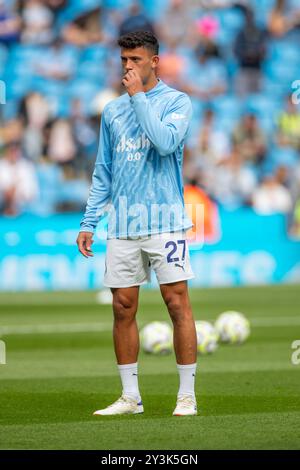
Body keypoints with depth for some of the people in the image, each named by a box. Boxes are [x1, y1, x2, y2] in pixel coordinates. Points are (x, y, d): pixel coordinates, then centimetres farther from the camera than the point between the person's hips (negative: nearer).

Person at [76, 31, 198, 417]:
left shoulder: (176, 101, 0)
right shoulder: (112, 110, 15)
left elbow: (165, 140, -20)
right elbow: (103, 172, 18)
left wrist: (137, 95, -12)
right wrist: (89, 222, 11)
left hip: (164, 221, -5)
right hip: (122, 225, 5)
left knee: (178, 303, -6)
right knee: (123, 308, 4)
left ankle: (187, 396, -1)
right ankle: (130, 397, 11)